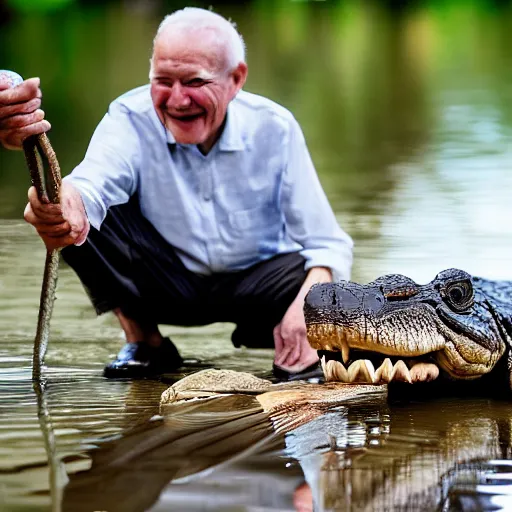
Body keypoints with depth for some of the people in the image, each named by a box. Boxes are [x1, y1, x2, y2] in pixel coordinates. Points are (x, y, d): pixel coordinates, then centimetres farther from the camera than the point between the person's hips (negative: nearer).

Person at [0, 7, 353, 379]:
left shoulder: (273, 128, -17)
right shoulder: (132, 119, -19)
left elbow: (327, 243, -17)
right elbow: (89, 187, -41)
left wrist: (309, 302, -39)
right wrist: (65, 203, -67)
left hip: (254, 280, 0)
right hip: (166, 284, 0)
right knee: (88, 218, -26)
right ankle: (145, 344, -4)